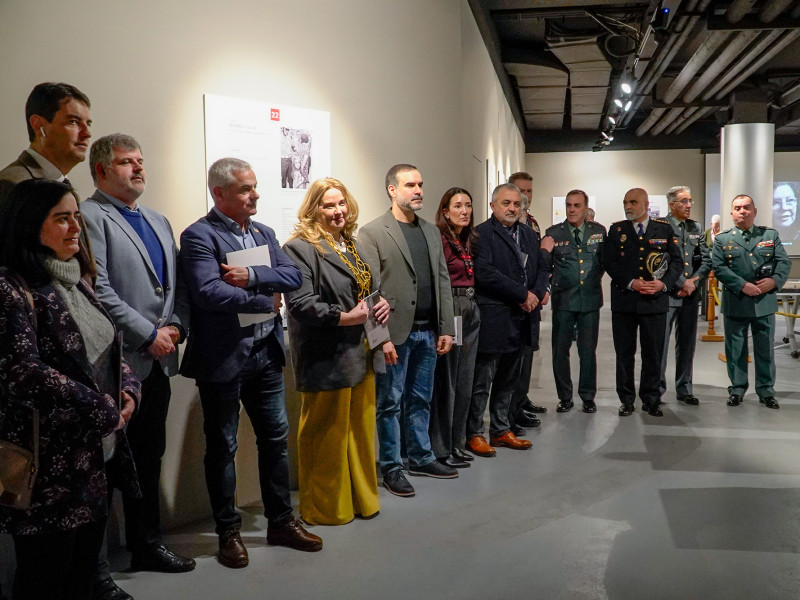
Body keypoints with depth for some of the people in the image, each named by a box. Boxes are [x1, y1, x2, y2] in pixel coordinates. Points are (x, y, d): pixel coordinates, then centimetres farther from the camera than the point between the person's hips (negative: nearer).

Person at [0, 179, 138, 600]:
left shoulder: (75, 284, 13)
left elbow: (108, 350, 19)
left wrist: (127, 389, -1)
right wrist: (103, 410, -15)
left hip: (97, 455, 8)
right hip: (51, 467, -8)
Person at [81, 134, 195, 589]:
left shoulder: (158, 222, 18)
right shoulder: (90, 216, -8)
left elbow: (177, 285, 16)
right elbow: (98, 289, -17)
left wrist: (175, 325, -2)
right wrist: (149, 334, -15)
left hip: (157, 360, 8)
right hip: (117, 362, -7)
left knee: (149, 457, 16)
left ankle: (148, 544, 30)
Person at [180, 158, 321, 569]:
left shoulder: (264, 233, 11)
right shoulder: (199, 236, -11)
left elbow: (293, 276, -1)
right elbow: (207, 292, -24)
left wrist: (251, 276, -17)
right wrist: (263, 299, -14)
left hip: (265, 352, 7)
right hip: (223, 358, -6)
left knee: (276, 437, 14)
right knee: (222, 446, 8)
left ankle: (281, 521, 29)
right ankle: (228, 531, 23)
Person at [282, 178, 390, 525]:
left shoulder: (352, 245, 17)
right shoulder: (300, 248, -11)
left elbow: (369, 290, 26)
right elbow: (300, 302, -21)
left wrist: (382, 304, 6)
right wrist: (343, 317, -24)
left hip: (359, 354, 8)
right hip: (326, 358, -8)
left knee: (361, 429, 15)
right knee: (327, 436, 2)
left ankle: (361, 498, 30)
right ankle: (324, 508, 18)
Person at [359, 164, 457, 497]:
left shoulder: (431, 232, 13)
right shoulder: (372, 233, -7)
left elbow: (443, 281, 13)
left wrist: (446, 328, 7)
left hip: (428, 332, 6)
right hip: (396, 333, -6)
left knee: (420, 400, 16)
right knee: (390, 403, 5)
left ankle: (420, 457, 30)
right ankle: (391, 468, 16)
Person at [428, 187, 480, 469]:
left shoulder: (467, 241, 15)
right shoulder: (439, 240, -10)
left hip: (471, 311, 9)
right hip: (450, 311, -8)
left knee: (464, 382, 12)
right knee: (445, 382, -2)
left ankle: (456, 443, 23)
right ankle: (441, 449, 7)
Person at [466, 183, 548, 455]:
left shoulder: (528, 234, 17)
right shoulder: (482, 234, -8)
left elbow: (541, 268, 17)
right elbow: (485, 273, -18)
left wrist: (537, 294, -4)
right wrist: (523, 295, -15)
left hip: (521, 319, 7)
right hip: (492, 319, -7)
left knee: (508, 381, 16)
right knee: (481, 382, 0)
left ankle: (501, 430, 26)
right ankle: (475, 434, 11)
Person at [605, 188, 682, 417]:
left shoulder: (665, 230, 6)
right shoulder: (616, 230, 6)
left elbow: (677, 261, 4)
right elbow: (610, 262, -1)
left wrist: (664, 283, -12)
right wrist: (631, 283, -14)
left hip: (655, 301, 0)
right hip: (624, 301, 0)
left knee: (653, 354, 6)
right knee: (624, 353, 6)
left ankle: (651, 400, 18)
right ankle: (626, 400, 17)